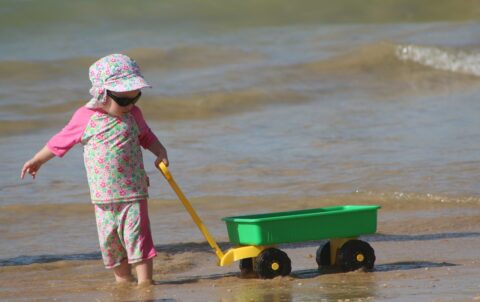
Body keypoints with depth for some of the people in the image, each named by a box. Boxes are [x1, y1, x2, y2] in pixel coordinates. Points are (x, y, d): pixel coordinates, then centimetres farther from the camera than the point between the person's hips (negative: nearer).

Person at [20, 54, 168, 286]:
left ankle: (145, 282, -4)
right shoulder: (85, 118, -4)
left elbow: (146, 137, 19)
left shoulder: (133, 115, 1)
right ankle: (123, 280, 20)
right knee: (109, 241, 7)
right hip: (103, 197, 1)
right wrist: (38, 160, 19)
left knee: (137, 237, -7)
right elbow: (61, 141, 10)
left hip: (133, 191, -1)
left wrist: (161, 153, 1)